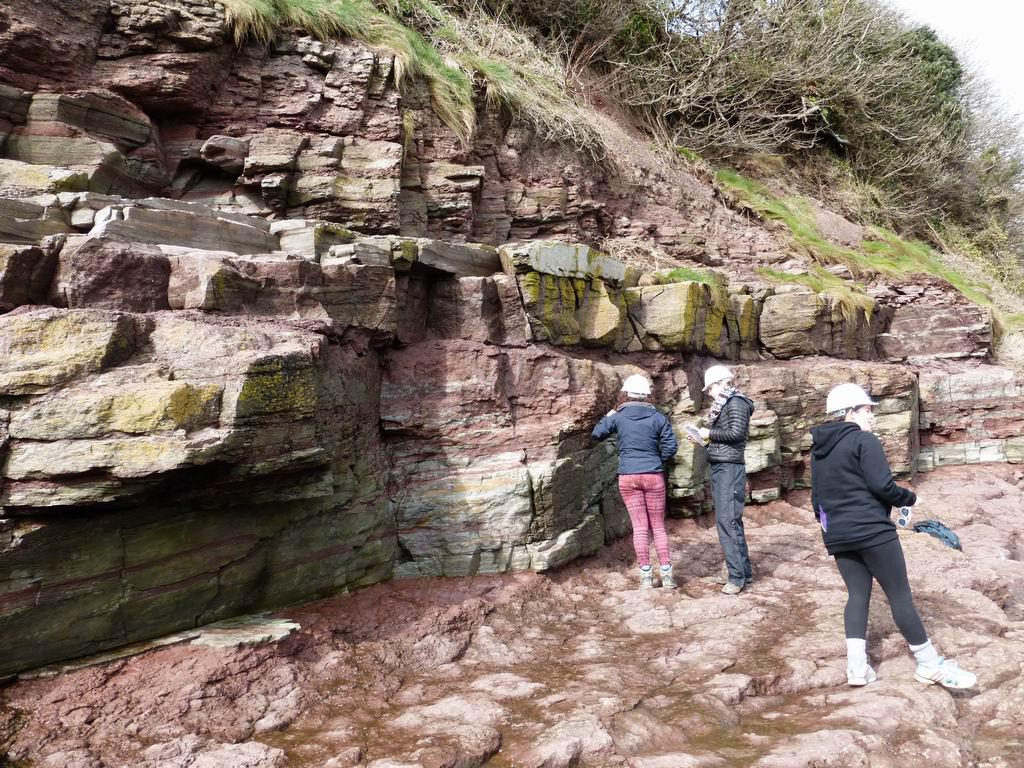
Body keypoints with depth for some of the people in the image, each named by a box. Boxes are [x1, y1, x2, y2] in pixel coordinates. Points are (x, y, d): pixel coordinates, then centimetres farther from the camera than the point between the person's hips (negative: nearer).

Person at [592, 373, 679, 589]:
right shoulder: (657, 417, -3)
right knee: (658, 526, 9)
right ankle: (667, 575, 9)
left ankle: (646, 577, 6)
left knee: (639, 527, 5)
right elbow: (671, 447, -4)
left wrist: (607, 417, 26)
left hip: (628, 476, 0)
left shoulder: (618, 417, -3)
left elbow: (597, 434, 10)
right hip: (653, 476, 0)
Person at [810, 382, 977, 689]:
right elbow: (881, 485, -17)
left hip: (837, 537, 7)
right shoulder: (863, 440, -9)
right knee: (900, 595, 1)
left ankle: (857, 666, 3)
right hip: (872, 531, -7)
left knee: (857, 595, 11)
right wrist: (910, 498, 2)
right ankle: (930, 665, 10)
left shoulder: (819, 450, 15)